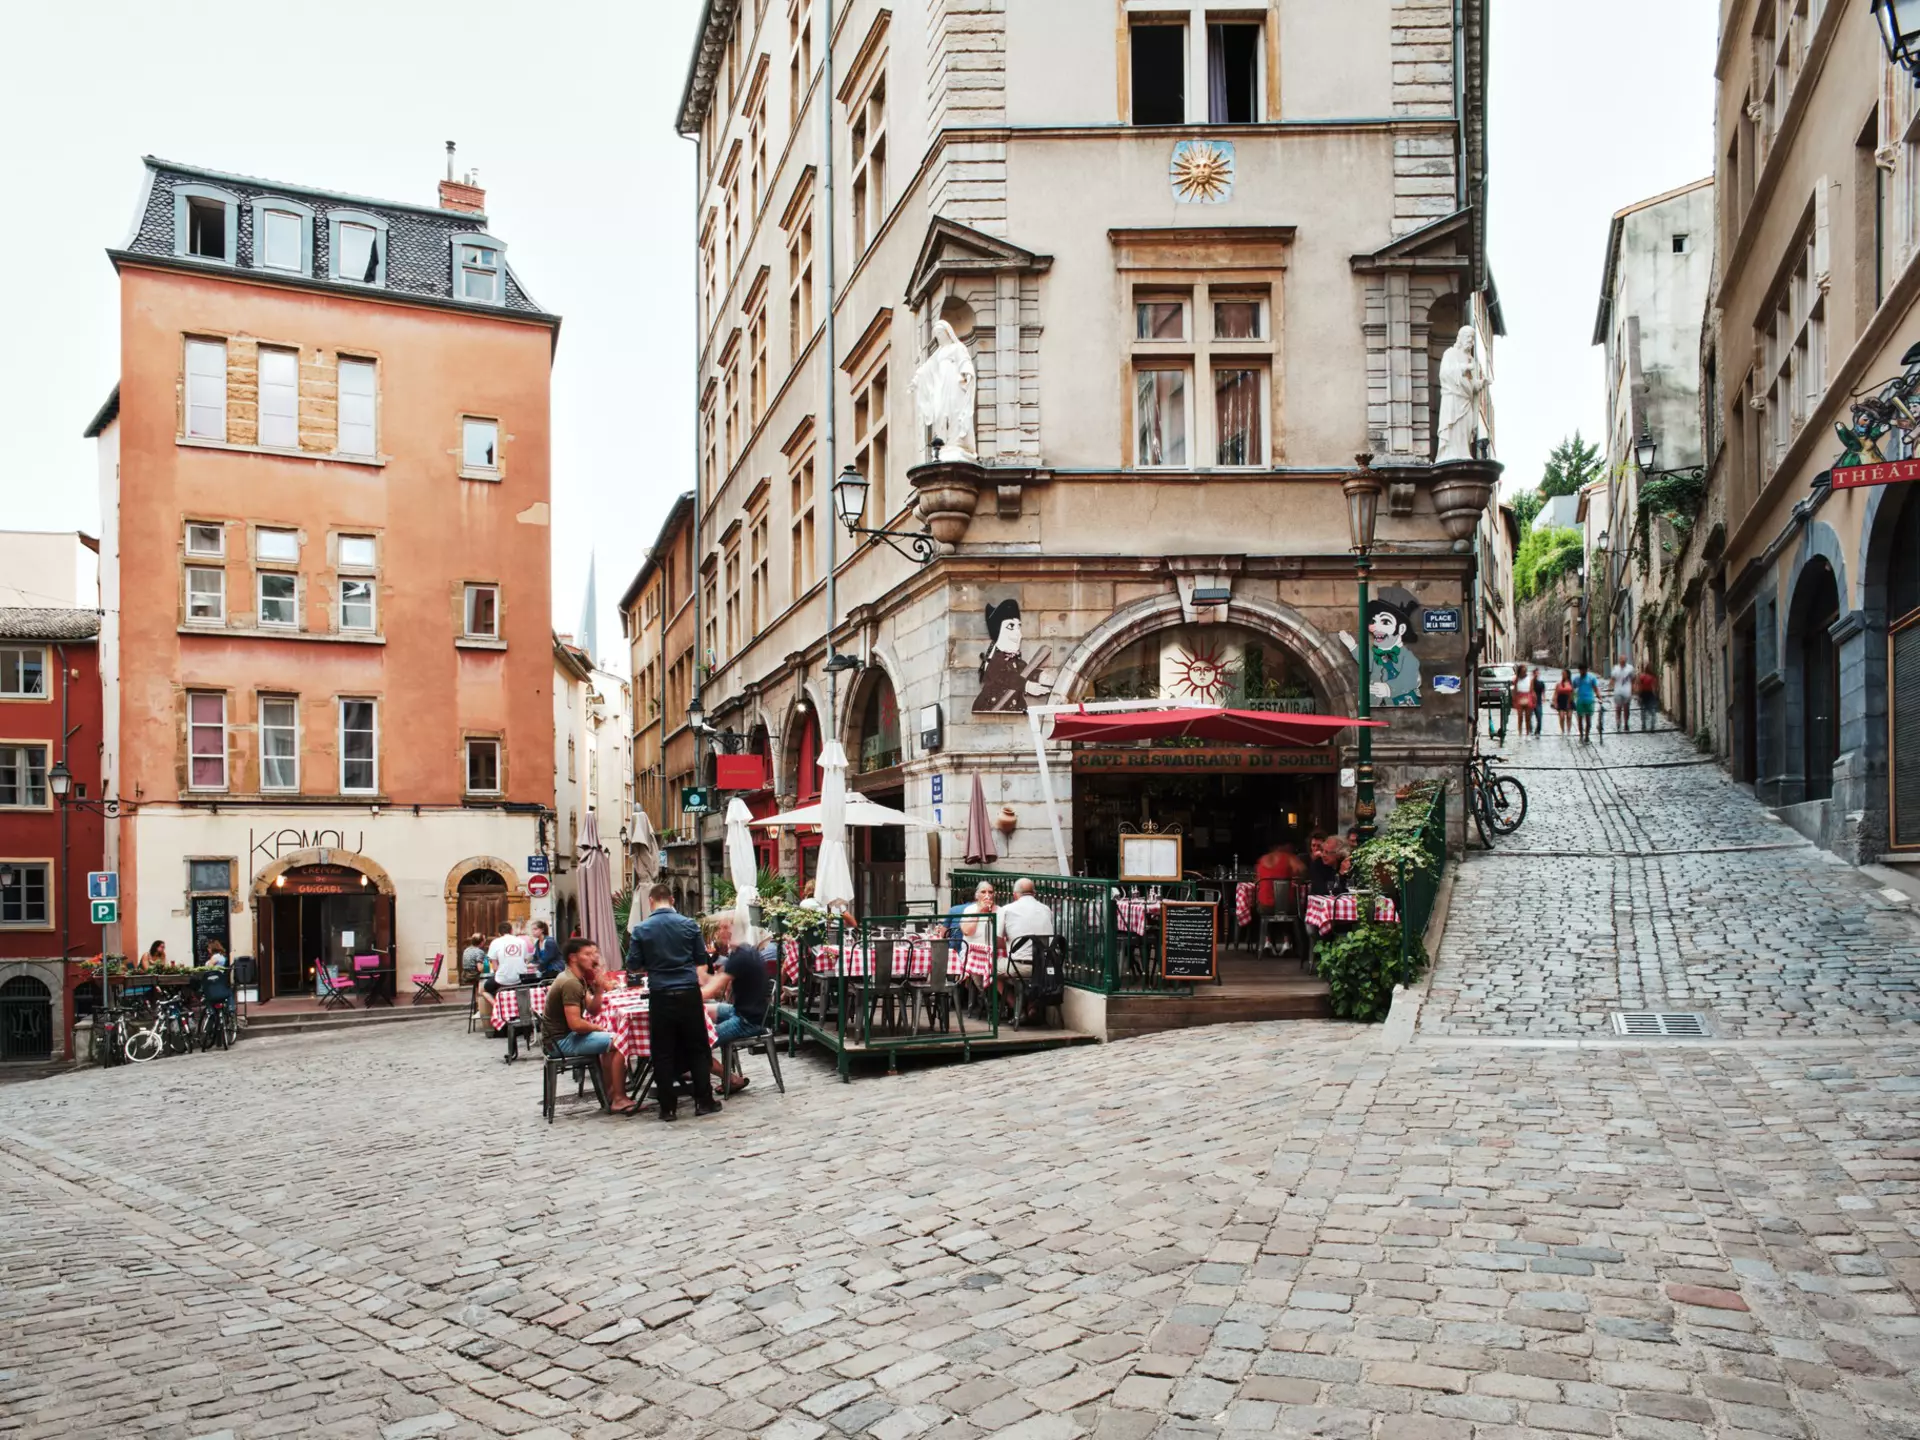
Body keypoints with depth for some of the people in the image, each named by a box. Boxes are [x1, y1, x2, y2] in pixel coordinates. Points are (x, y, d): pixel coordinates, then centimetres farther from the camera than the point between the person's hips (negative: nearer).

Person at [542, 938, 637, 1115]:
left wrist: (598, 989, -7)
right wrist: (600, 1029, -10)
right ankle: (618, 1099, -10)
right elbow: (576, 1024, -27)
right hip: (561, 1041, -11)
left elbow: (592, 1010, 10)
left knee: (609, 1041, 21)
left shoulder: (577, 979, 12)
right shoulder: (570, 983, -21)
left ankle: (610, 1094, 19)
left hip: (564, 1035, 11)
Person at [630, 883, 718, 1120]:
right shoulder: (689, 924, -1)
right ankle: (704, 1101, 12)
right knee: (697, 1048, 11)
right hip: (689, 993, 1)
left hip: (660, 996, -1)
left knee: (663, 1053, 7)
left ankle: (668, 1107, 9)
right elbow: (702, 958, 7)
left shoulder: (641, 929, -3)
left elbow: (632, 965, 2)